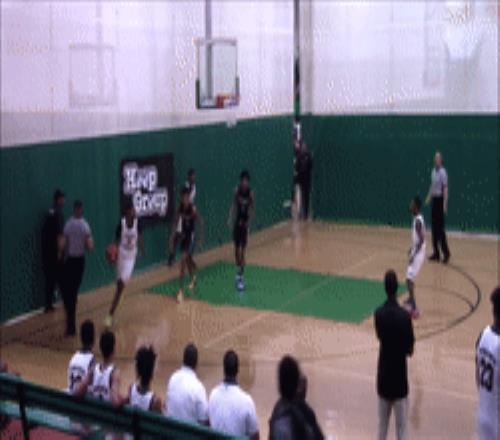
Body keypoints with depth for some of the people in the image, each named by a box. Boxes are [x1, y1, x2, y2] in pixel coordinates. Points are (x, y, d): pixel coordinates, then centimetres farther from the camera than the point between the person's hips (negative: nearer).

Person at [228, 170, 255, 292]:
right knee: (237, 248, 10)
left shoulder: (250, 193, -10)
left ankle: (241, 275, 3)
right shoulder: (237, 191, -6)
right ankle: (238, 271, 27)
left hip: (245, 224, -2)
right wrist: (230, 220, -3)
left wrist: (248, 222, -16)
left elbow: (252, 210, -4)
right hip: (237, 223, 2)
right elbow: (233, 206, 3)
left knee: (242, 250, -1)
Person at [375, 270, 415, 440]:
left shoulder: (378, 313, -6)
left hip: (383, 372, 4)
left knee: (383, 419, 17)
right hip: (399, 373, -4)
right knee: (401, 420, 6)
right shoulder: (404, 316, -19)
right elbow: (409, 349, -11)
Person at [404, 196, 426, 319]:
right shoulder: (417, 218, 8)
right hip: (416, 251, 10)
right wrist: (412, 249, 25)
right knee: (410, 278, 27)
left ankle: (414, 309, -16)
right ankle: (411, 299, 46)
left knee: (409, 279, -14)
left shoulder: (418, 220, -22)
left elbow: (421, 240, -26)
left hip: (418, 253, -10)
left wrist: (414, 255, -25)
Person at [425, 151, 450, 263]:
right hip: (434, 200, 8)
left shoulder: (443, 172, -14)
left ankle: (446, 252, 0)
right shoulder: (433, 171, 11)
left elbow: (445, 189, -18)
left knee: (440, 228, -7)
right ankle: (436, 253, 16)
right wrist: (429, 197, 17)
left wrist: (445, 204, -23)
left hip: (440, 200, -8)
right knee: (434, 228, 10)